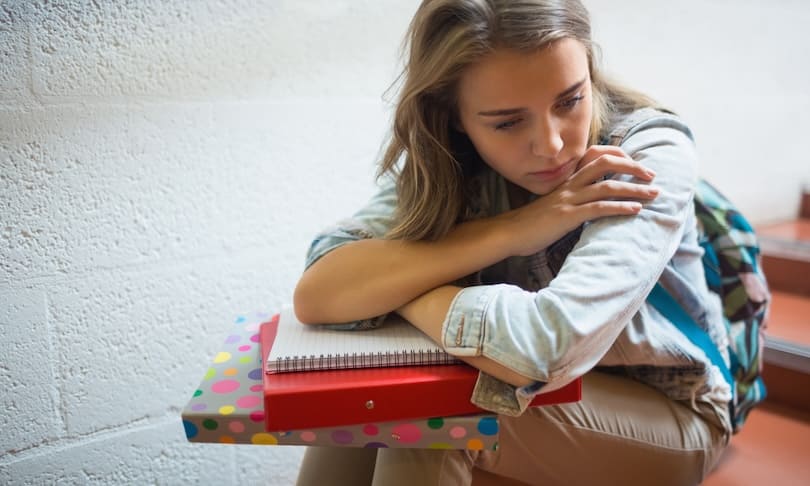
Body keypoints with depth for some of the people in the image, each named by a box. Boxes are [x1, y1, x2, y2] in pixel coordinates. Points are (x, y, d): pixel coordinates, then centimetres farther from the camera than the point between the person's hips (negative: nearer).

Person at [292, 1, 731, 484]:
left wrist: (389, 280, -24)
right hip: (531, 389, 3)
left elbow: (548, 345, -38)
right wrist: (509, 231, -30)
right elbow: (317, 295, -25)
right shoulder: (446, 164, -14)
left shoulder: (653, 151, -24)